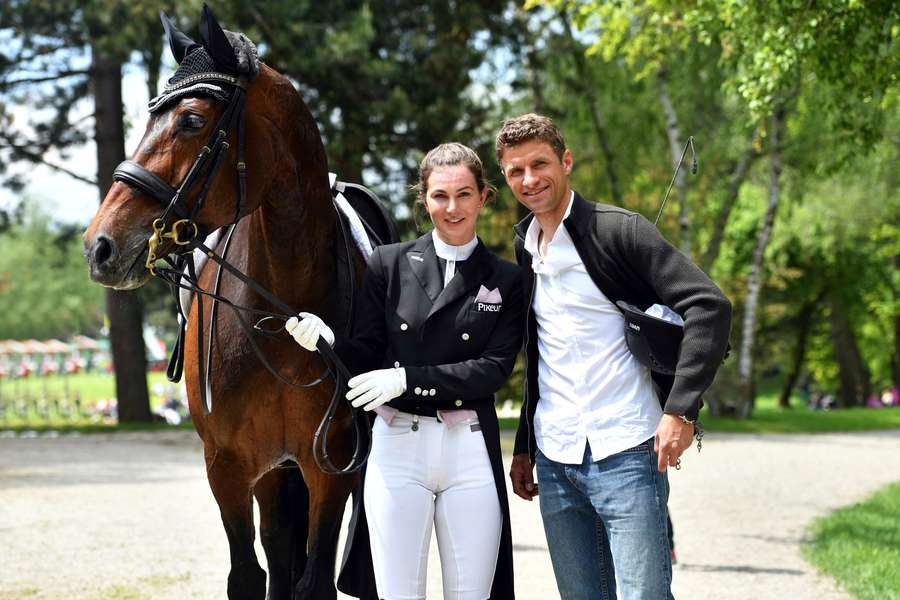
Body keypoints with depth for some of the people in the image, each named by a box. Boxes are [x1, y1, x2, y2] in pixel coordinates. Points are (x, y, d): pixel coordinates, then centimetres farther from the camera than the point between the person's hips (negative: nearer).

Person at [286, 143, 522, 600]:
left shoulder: (505, 281, 5)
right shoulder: (389, 263, 5)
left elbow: (495, 369, -6)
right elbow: (364, 355, 4)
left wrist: (406, 378, -16)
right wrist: (326, 340, -18)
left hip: (471, 451, 0)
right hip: (396, 446, 0)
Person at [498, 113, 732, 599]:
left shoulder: (617, 230, -7)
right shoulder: (525, 246, 14)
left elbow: (709, 307, -15)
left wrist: (680, 410, -20)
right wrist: (524, 446, 21)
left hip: (625, 454, -6)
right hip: (555, 463, 6)